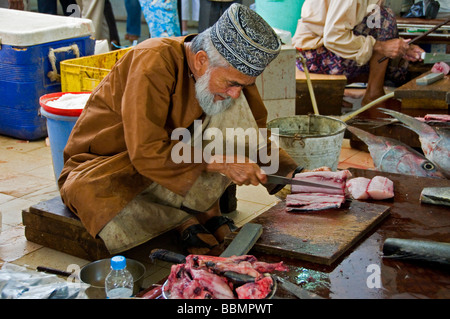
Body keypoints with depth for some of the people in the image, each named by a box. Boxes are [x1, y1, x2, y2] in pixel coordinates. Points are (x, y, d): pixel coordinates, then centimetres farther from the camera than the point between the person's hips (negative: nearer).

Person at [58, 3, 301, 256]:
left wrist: (290, 173, -12)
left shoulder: (231, 73, -8)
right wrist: (219, 163, -32)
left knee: (232, 110, -17)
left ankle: (207, 208, -14)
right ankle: (186, 218, -10)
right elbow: (147, 153, -31)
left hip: (171, 155, 5)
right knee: (118, 233, -39)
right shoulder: (154, 64, -30)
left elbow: (255, 134, 4)